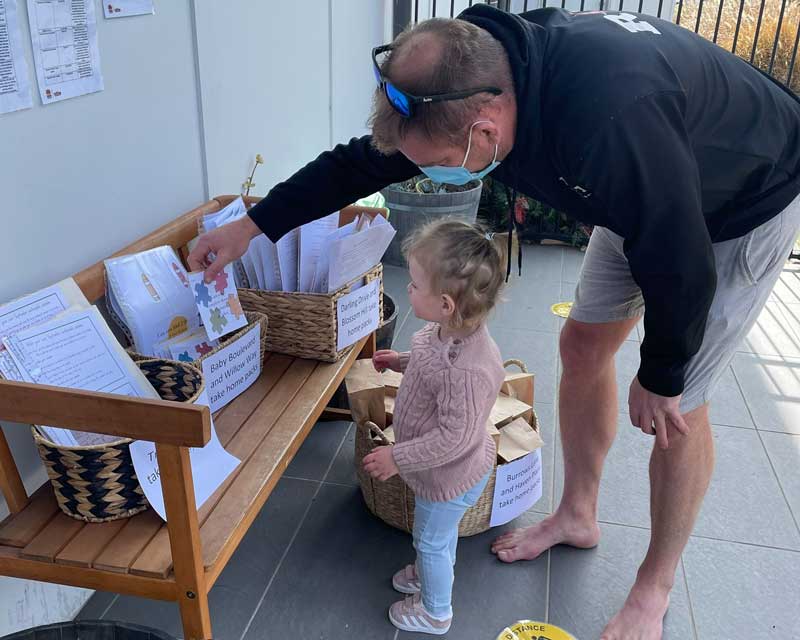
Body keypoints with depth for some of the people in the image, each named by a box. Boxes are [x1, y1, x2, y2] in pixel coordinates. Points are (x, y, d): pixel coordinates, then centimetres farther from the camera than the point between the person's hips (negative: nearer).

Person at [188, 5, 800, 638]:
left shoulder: (614, 121, -45)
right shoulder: (481, 75, -21)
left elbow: (682, 268, -32)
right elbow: (359, 162, -9)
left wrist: (660, 378, -15)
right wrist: (253, 225, -5)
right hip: (643, 199, 7)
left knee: (677, 406, -4)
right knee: (583, 346, 9)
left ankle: (656, 589, 20)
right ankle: (577, 515, 31)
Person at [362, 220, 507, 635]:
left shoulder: (465, 371, -43)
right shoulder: (453, 329, -14)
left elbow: (454, 438, -34)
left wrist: (397, 458, -26)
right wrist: (401, 361, 2)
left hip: (449, 476, -8)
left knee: (431, 540, 19)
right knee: (441, 532, 33)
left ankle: (435, 613, 45)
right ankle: (433, 573, 62)